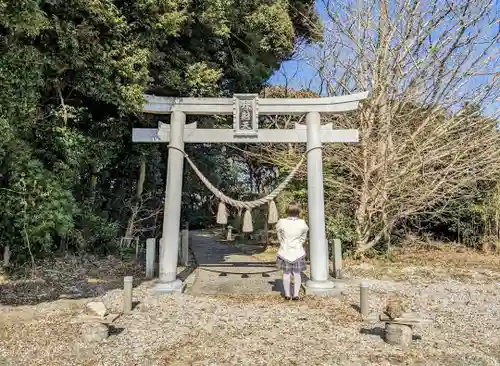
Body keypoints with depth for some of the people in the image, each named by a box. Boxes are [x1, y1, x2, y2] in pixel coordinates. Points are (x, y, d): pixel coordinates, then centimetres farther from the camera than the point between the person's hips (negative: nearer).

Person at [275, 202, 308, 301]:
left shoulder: (281, 222, -11)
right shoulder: (302, 223, -9)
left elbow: (280, 238, 1)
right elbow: (303, 239, 3)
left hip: (285, 251, 0)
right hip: (298, 252, 0)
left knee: (286, 273, 9)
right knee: (297, 274, 9)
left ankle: (287, 294, 16)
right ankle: (296, 294, 12)